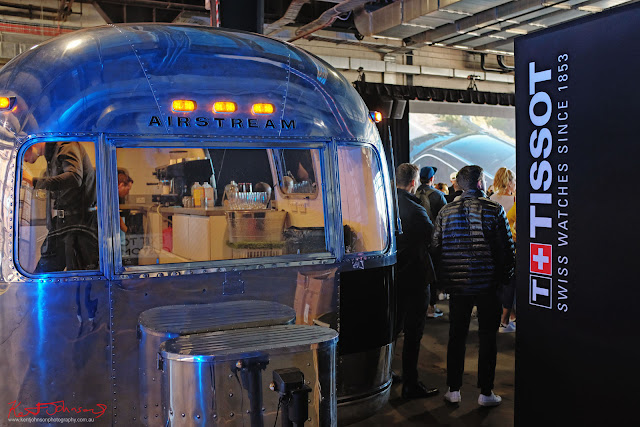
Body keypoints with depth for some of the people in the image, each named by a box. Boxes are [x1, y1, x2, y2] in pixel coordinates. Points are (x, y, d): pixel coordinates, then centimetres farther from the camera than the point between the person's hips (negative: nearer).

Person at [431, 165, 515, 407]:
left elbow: (435, 248, 3)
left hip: (457, 285, 3)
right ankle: (485, 393, 14)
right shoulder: (494, 210, -7)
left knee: (456, 336, 13)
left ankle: (453, 390, 19)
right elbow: (506, 247, -6)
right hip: (488, 284, -2)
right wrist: (506, 278, 6)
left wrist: (444, 280, 13)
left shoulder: (446, 211, 1)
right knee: (487, 338, 8)